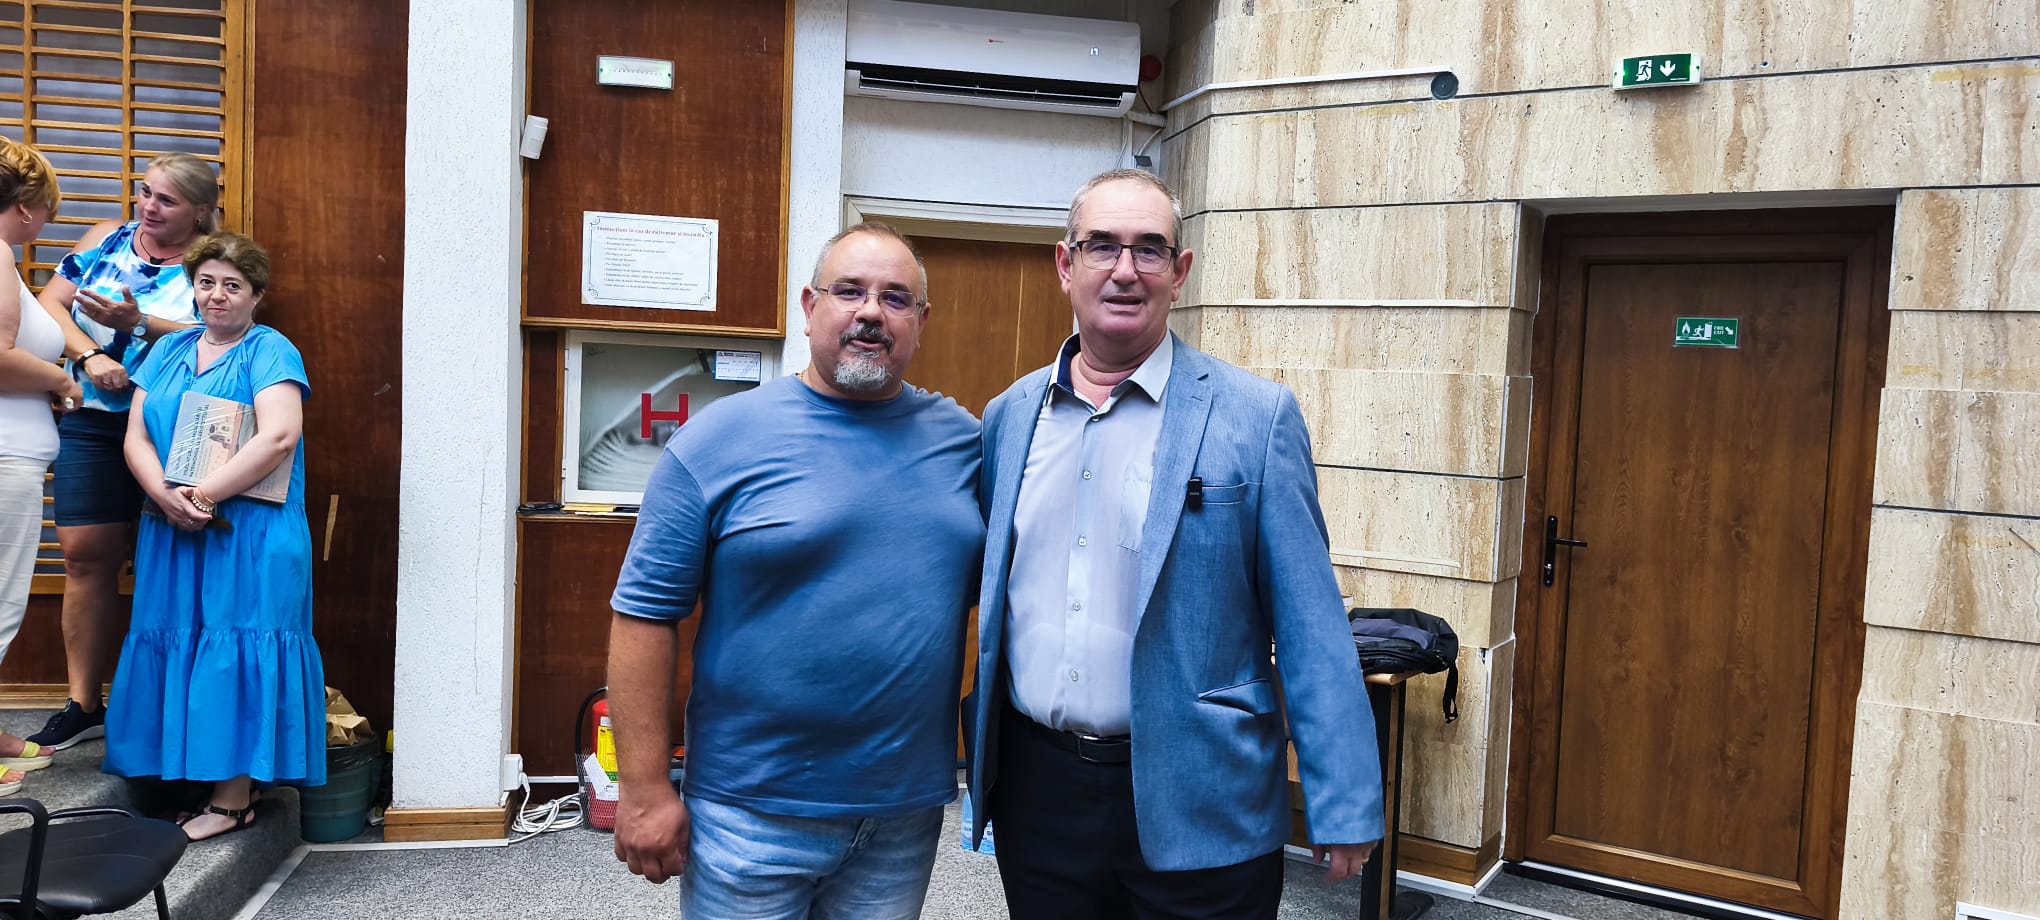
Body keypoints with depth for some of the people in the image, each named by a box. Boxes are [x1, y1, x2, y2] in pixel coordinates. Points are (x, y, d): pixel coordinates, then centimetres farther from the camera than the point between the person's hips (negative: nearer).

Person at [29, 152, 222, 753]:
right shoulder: (106, 240, 12)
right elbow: (50, 303, 5)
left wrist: (136, 322, -20)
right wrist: (90, 354, -10)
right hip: (93, 424, 3)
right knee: (85, 553, 2)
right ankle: (83, 706, 12)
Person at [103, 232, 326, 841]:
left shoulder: (271, 352, -4)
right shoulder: (168, 351, 15)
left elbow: (278, 437, -19)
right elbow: (137, 436, 7)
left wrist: (203, 495, -19)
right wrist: (165, 496, -12)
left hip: (250, 533, -6)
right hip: (171, 532, 6)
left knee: (235, 647, -5)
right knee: (175, 641, 8)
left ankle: (233, 797, 1)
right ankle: (177, 771, 19)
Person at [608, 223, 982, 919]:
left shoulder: (962, 438, 3)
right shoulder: (720, 438, -8)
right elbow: (645, 612, -9)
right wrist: (643, 790, -11)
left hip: (909, 809, 4)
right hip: (753, 812, -3)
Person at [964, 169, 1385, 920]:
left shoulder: (1256, 417, -7)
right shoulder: (1008, 417, 5)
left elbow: (1310, 627, -7)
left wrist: (1343, 806, -9)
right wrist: (980, 763, 13)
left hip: (1196, 805, -3)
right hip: (1036, 789, 4)